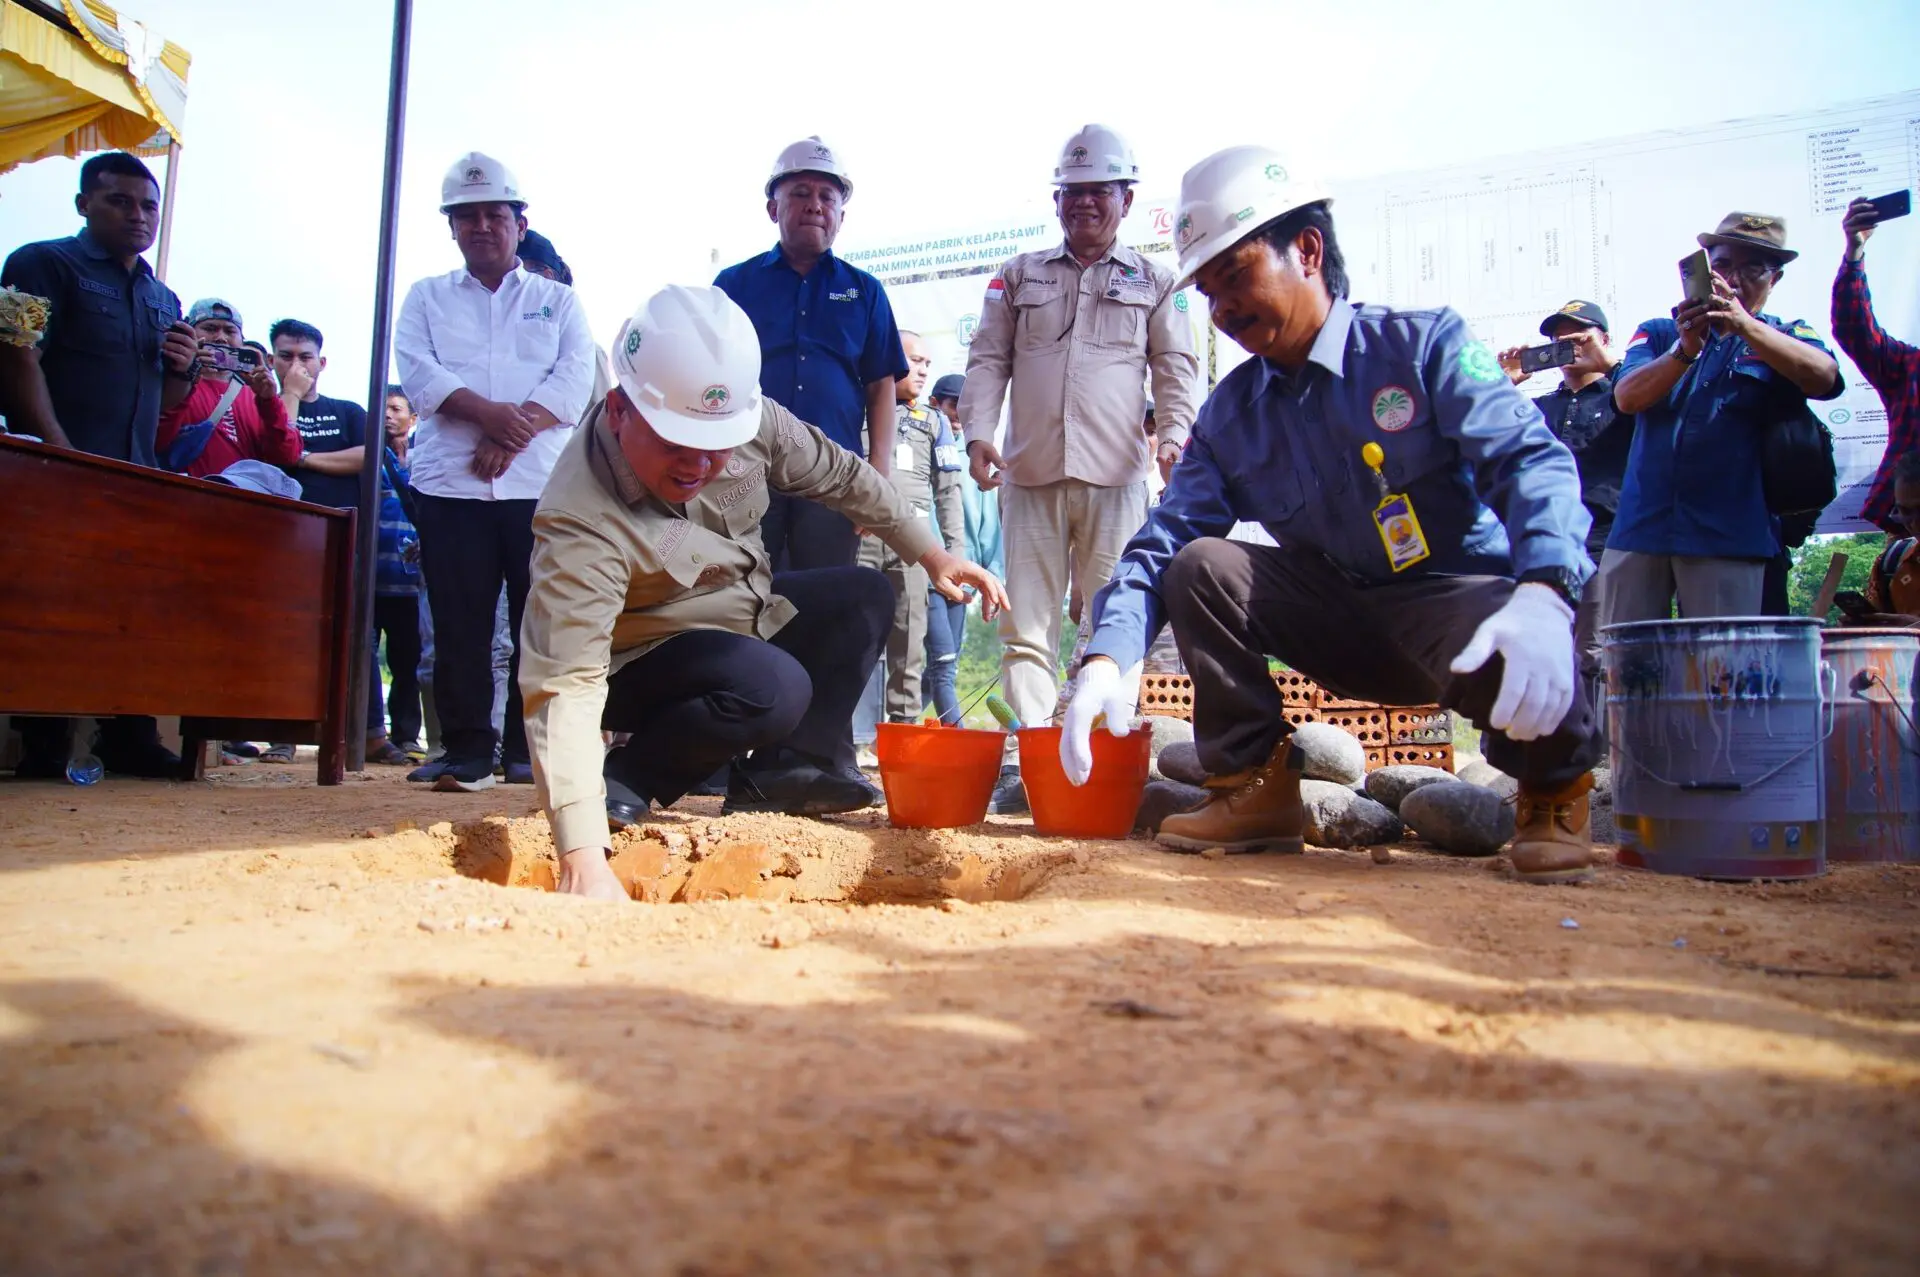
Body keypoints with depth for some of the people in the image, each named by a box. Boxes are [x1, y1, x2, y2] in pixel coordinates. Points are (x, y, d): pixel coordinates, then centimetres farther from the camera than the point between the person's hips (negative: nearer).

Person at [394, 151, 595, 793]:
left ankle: (531, 751, 4)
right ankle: (467, 751, 4)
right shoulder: (427, 297, 18)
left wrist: (516, 432, -15)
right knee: (460, 624, -1)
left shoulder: (558, 300, 16)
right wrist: (489, 414, -16)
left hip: (541, 483, -1)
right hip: (450, 482, 1)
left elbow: (574, 379, 0)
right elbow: (418, 372, 1)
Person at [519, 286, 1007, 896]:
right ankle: (629, 781, -12)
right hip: (643, 663, -7)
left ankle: (791, 768, 0)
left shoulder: (748, 418, -20)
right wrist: (582, 858, -52)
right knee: (774, 688, -33)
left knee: (865, 595, 4)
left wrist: (932, 553, 3)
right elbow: (565, 684, -43)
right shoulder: (581, 523, -37)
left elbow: (840, 474, -1)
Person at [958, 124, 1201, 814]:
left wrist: (1174, 433, -9)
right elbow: (988, 360, 14)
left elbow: (1176, 368, 9)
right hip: (1031, 472, 2)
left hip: (1115, 475, -1)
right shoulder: (1019, 276, 18)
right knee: (1026, 623, -3)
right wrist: (978, 432, -2)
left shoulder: (1154, 283, 15)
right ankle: (1024, 758, -2)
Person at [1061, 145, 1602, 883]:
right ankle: (1254, 788, -3)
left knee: (1515, 649, -38)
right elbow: (1162, 541, -6)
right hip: (1342, 625, 4)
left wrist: (1543, 595, -44)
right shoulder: (1229, 415, 4)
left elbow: (1529, 459, -23)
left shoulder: (1423, 345, -8)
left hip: (1460, 602, -4)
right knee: (1200, 565, -16)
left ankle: (1552, 790, -3)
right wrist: (1108, 656, -26)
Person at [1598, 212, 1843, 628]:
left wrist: (1743, 324, -25)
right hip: (1639, 529, 1)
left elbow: (1823, 377, -11)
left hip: (1729, 536, -1)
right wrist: (1685, 349, -20)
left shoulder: (1785, 340, 13)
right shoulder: (1659, 333, 17)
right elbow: (1626, 397, -2)